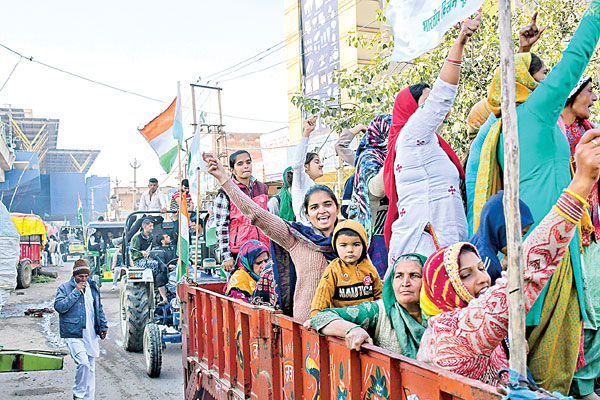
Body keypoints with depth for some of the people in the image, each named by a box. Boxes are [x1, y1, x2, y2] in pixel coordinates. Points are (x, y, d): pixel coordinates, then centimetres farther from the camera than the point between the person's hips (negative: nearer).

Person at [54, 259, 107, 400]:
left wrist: (103, 325, 19)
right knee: (83, 363, -20)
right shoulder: (64, 288, -3)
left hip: (91, 335, 5)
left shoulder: (93, 287, 12)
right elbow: (59, 306, -18)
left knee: (91, 367, 10)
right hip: (73, 335, -5)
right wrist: (76, 292, -19)